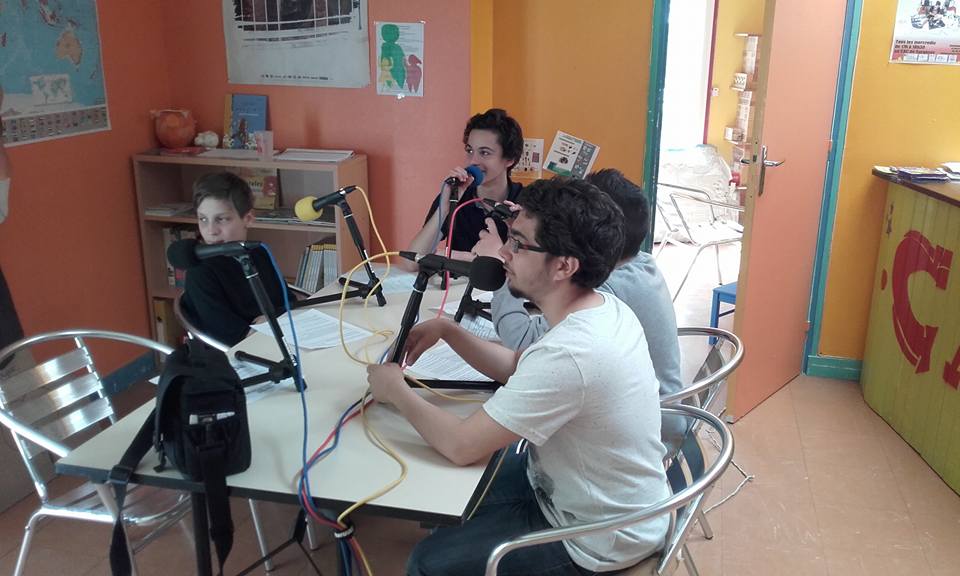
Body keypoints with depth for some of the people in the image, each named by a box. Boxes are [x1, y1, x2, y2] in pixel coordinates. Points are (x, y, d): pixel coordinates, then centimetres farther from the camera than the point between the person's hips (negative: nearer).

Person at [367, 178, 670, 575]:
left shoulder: (567, 354, -36)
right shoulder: (605, 309, -7)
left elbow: (460, 445, -29)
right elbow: (520, 370, 7)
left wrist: (396, 391, -12)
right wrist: (446, 330, -4)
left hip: (600, 537, -8)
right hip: (610, 499, 9)